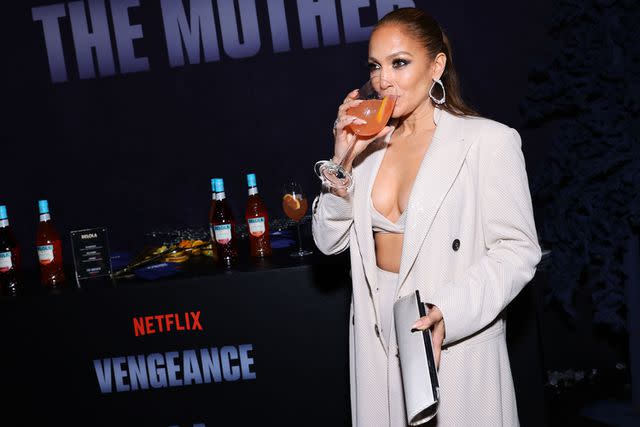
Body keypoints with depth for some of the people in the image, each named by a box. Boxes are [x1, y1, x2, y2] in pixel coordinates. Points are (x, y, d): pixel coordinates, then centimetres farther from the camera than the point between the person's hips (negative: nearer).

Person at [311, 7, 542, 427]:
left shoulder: (489, 141, -10)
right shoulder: (371, 145, 6)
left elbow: (516, 250, -12)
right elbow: (329, 241, 6)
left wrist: (448, 314, -25)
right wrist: (342, 161, -9)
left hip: (455, 341, -4)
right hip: (376, 339, 5)